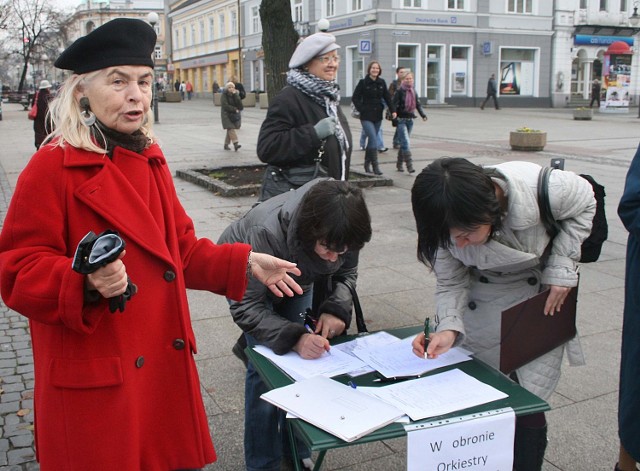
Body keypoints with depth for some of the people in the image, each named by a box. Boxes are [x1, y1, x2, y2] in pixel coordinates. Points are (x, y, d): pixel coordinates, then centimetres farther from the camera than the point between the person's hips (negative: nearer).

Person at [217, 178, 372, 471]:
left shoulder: (341, 232, -31)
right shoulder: (266, 232, -45)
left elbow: (347, 273, -11)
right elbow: (245, 307, -37)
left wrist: (337, 308, -30)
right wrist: (294, 337, -50)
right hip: (248, 276, -4)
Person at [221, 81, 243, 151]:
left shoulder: (235, 95, 7)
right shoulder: (224, 95, -5)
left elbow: (239, 104, -7)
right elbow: (225, 106, -15)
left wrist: (235, 95, -16)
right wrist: (235, 109, -15)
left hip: (234, 115, 5)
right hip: (226, 115, -5)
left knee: (230, 130, 7)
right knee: (231, 128, -18)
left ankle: (226, 145, 18)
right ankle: (235, 143, -29)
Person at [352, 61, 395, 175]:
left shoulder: (382, 83, 6)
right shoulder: (363, 82, -5)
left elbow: (387, 97, 9)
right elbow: (355, 98, -3)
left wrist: (392, 110, -1)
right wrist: (361, 109, -11)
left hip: (378, 116, 5)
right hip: (366, 117, -5)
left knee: (372, 140, 12)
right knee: (373, 140, -15)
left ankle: (367, 163, 25)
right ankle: (375, 166, -13)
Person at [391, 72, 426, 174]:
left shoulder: (414, 91, 11)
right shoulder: (399, 91, -8)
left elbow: (418, 104, 17)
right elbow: (394, 105, -12)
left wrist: (423, 115, 5)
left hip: (410, 120, 6)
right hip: (401, 120, -6)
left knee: (404, 143, 12)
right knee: (406, 142, -13)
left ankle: (399, 164, 24)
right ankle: (409, 166, -14)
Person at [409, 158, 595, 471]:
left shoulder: (539, 188, -33)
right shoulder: (448, 223, -25)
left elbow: (585, 203, -10)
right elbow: (451, 282, -12)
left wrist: (561, 266, -17)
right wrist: (448, 326, -31)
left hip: (542, 295, -1)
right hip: (482, 300, 2)